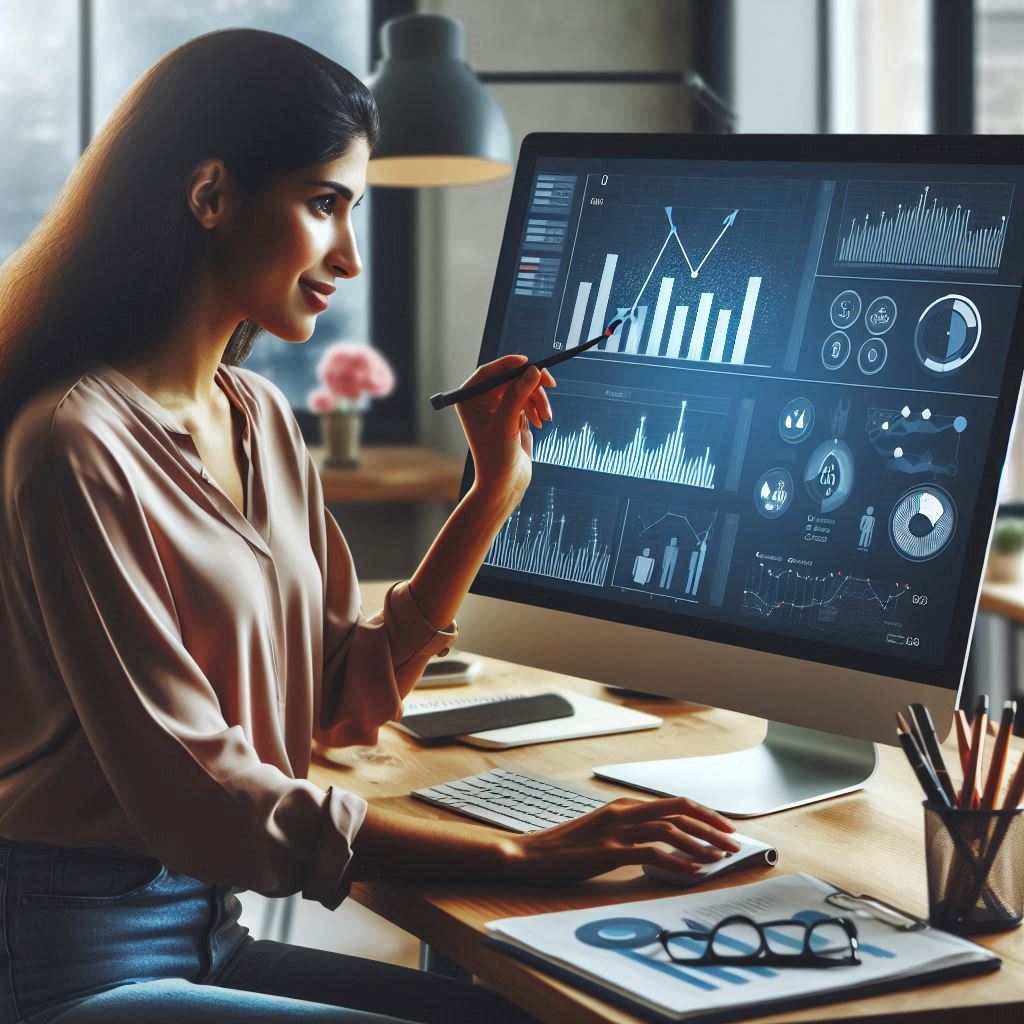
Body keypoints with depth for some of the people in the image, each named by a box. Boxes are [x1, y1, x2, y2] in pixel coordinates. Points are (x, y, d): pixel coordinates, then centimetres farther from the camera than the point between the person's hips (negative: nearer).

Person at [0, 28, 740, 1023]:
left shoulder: (261, 421, 10)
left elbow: (343, 699, 10)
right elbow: (195, 797, -21)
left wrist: (494, 492, 6)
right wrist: (522, 855, -22)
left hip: (207, 931, 8)